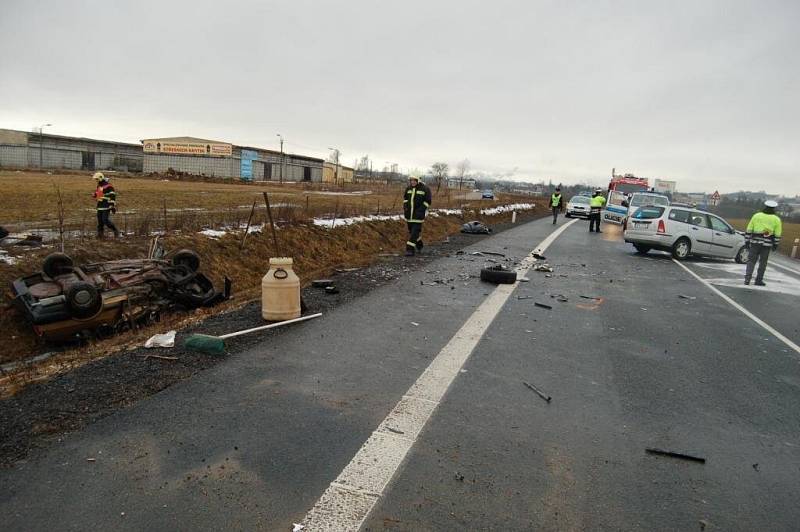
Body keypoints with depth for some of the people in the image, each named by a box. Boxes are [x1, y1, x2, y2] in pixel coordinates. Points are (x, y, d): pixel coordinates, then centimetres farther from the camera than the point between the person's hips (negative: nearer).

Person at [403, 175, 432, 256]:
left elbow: (427, 201, -4)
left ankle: (410, 249, -11)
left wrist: (421, 211, -13)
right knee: (411, 230, 15)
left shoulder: (424, 189, -8)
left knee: (415, 231, -10)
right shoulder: (408, 188, 6)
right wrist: (405, 206, 6)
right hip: (409, 213, 6)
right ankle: (419, 245, 37)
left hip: (418, 214, -6)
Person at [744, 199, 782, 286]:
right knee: (763, 262, 9)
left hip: (755, 242, 0)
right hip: (767, 244, 0)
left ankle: (747, 279, -6)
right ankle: (759, 280, 13)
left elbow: (749, 230, 2)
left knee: (751, 261, 6)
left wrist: (747, 241, 7)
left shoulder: (756, 216, 2)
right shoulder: (776, 219, 2)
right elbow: (777, 234, 2)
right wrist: (775, 245, 12)